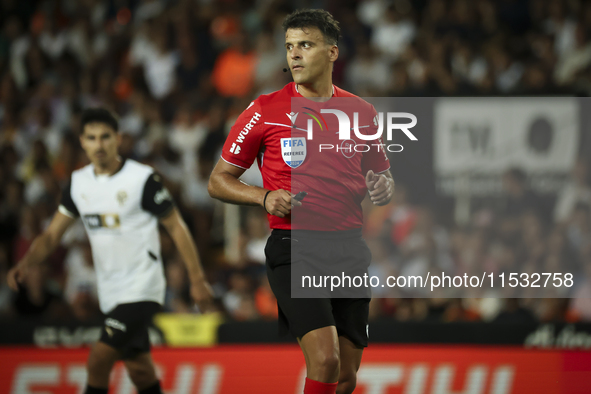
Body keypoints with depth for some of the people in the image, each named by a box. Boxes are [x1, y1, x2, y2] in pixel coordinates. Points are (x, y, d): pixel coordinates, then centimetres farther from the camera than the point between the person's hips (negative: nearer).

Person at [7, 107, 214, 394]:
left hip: (141, 288, -6)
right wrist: (26, 264, -11)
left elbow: (176, 227, -6)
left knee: (99, 360, -18)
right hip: (111, 293, 6)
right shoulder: (78, 182, 6)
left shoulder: (142, 178, -12)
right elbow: (52, 234, 8)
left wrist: (197, 280, -6)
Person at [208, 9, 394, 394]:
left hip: (350, 247, 4)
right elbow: (218, 181, 5)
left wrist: (383, 188, -2)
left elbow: (380, 175, 22)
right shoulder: (266, 110, 0)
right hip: (294, 247, -4)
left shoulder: (361, 111, 9)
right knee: (325, 360, -22)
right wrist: (265, 197, -13)